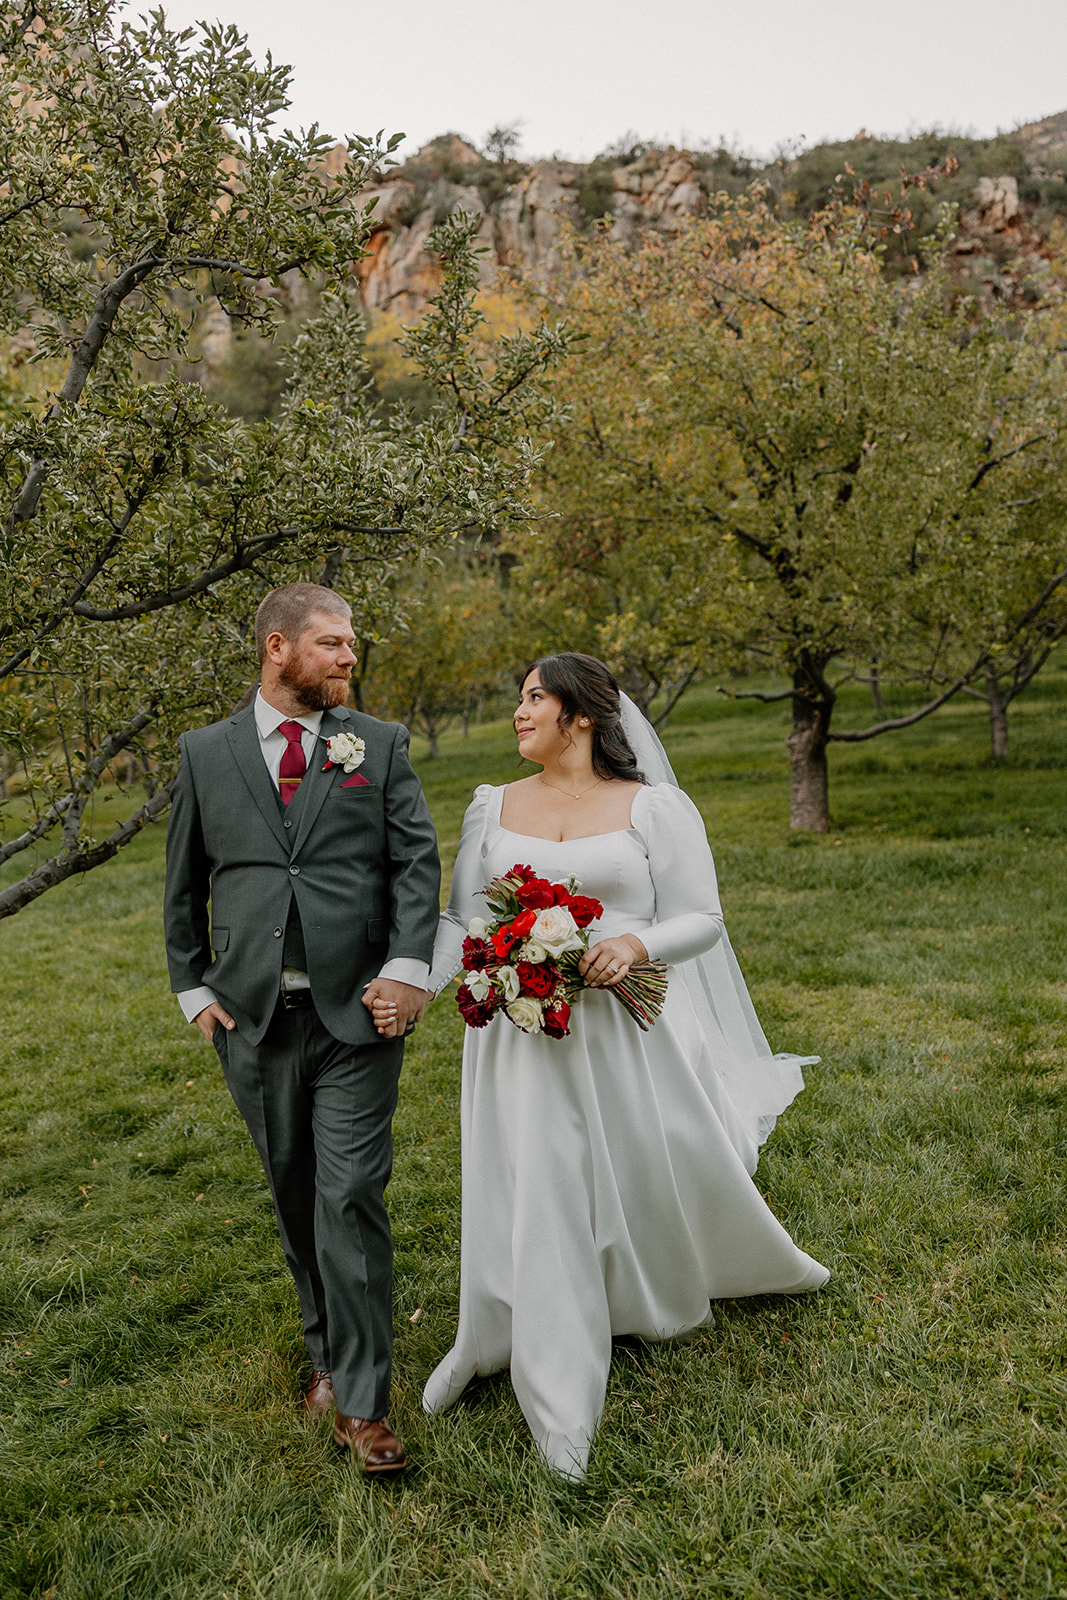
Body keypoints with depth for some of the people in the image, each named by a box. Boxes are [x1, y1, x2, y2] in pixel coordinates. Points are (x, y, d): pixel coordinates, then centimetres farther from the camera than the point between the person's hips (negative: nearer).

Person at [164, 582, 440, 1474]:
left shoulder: (380, 746, 4)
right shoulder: (206, 753, 7)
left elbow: (417, 860, -2)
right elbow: (183, 884, 13)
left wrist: (409, 966, -14)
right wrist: (193, 986, 7)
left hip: (358, 1011, -2)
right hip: (254, 1020, 2)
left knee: (351, 1199, -4)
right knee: (295, 1198, 14)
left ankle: (362, 1402, 8)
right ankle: (330, 1353, 34)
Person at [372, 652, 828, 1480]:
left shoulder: (656, 807, -3)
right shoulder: (494, 807, 7)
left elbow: (701, 919, -3)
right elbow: (461, 919, 5)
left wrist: (637, 943, -23)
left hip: (626, 1030, -2)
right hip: (522, 1033, 2)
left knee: (673, 1177, 13)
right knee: (532, 1201, 4)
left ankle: (762, 1265, 49)